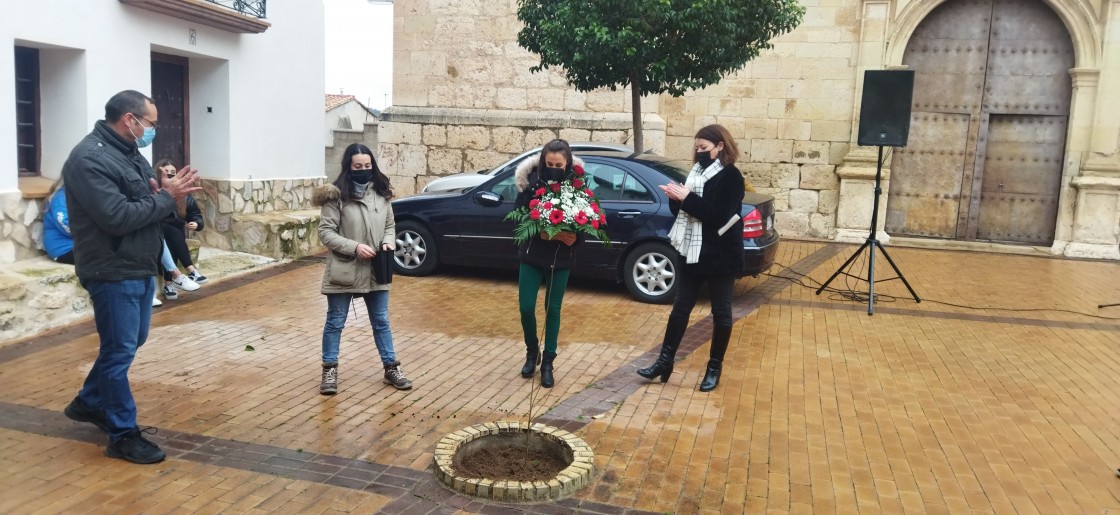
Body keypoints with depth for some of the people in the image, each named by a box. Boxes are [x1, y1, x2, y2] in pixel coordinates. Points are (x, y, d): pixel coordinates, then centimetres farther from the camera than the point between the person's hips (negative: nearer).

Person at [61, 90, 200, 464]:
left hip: (140, 268, 10)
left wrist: (164, 192, -8)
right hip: (113, 273, -10)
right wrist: (167, 197, -19)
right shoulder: (89, 159, -20)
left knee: (130, 343, 21)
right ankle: (123, 435, 11)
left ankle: (89, 403, 40)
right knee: (119, 352, -1)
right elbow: (117, 216, -28)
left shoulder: (130, 153, 11)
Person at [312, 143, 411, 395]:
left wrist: (388, 242, -9)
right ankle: (330, 369, 23)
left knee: (381, 321, 13)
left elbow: (390, 225, 13)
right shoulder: (336, 195, -11)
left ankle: (391, 367, 24)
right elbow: (325, 232, -11)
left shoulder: (381, 193, 4)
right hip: (343, 271, -4)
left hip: (376, 271, 4)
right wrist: (354, 247, -22)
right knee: (335, 322, 9)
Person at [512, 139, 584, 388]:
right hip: (532, 255, 0)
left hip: (561, 258, 0)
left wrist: (575, 237, -23)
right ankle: (532, 351, 28)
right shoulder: (532, 181, -10)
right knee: (526, 307, 0)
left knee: (553, 309, 8)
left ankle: (548, 363, 21)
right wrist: (539, 231, -24)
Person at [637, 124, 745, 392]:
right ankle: (665, 362, 16)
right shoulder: (698, 172, 10)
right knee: (680, 309, 9)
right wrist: (676, 198, -10)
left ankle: (714, 368, 18)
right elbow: (682, 210, 11)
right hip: (693, 252, 7)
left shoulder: (731, 176, -11)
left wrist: (686, 198, -23)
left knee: (720, 313, 6)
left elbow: (718, 215, -22)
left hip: (720, 256, -7)